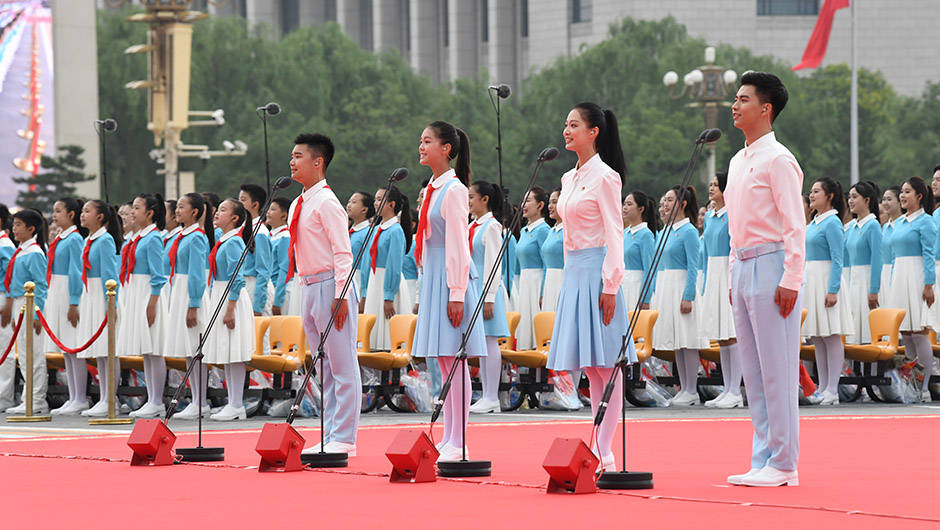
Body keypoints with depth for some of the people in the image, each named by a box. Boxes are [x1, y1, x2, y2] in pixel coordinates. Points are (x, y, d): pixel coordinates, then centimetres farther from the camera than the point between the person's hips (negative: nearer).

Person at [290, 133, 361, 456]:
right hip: (309, 288, 10)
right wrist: (305, 290, 18)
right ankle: (330, 437, 16)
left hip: (330, 287, -10)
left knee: (342, 366, -6)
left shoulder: (326, 203, -11)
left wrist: (340, 296, -20)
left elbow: (342, 253, -15)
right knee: (324, 368, 12)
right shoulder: (297, 205, 16)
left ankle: (343, 439, -6)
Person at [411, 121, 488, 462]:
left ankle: (458, 443, -7)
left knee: (453, 360, -8)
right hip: (433, 278, 9)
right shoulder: (433, 188, 15)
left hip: (450, 278, -9)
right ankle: (449, 440, 11)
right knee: (444, 362, 9)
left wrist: (456, 293, -18)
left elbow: (457, 245, -15)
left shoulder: (453, 190, -11)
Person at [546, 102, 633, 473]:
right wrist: (569, 273, 18)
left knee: (605, 365, -7)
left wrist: (610, 285, -17)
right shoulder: (569, 178, 16)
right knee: (590, 368, 7)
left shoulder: (604, 176, -8)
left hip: (597, 271, -9)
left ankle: (604, 453, -8)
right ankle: (598, 447, 9)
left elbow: (614, 235, -12)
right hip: (574, 272, 9)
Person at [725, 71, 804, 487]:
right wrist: (734, 275, 18)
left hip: (771, 265, -9)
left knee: (777, 371, -7)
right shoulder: (738, 162, 17)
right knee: (754, 373, 9)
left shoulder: (777, 160, -10)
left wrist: (790, 281, -18)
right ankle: (763, 460, 13)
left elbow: (795, 226, -13)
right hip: (743, 266, 9)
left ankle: (783, 464, -5)